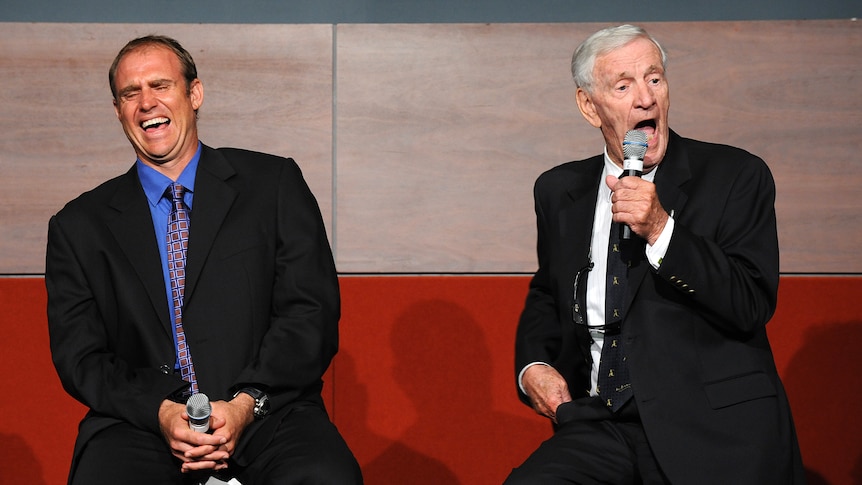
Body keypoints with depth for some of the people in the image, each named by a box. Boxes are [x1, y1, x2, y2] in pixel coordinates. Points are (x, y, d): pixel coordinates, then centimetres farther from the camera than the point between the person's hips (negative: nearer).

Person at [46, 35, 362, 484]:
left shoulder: (273, 183, 10)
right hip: (141, 422, 1)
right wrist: (160, 412, -12)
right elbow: (78, 354, 7)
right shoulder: (79, 226, 14)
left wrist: (245, 403, -12)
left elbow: (312, 312, 3)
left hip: (266, 410, 0)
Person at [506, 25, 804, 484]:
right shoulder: (559, 191, 13)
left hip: (712, 431, -2)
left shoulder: (735, 176, 0)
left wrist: (662, 231, -19)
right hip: (601, 426, 2)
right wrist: (532, 365, 7)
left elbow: (752, 307, -8)